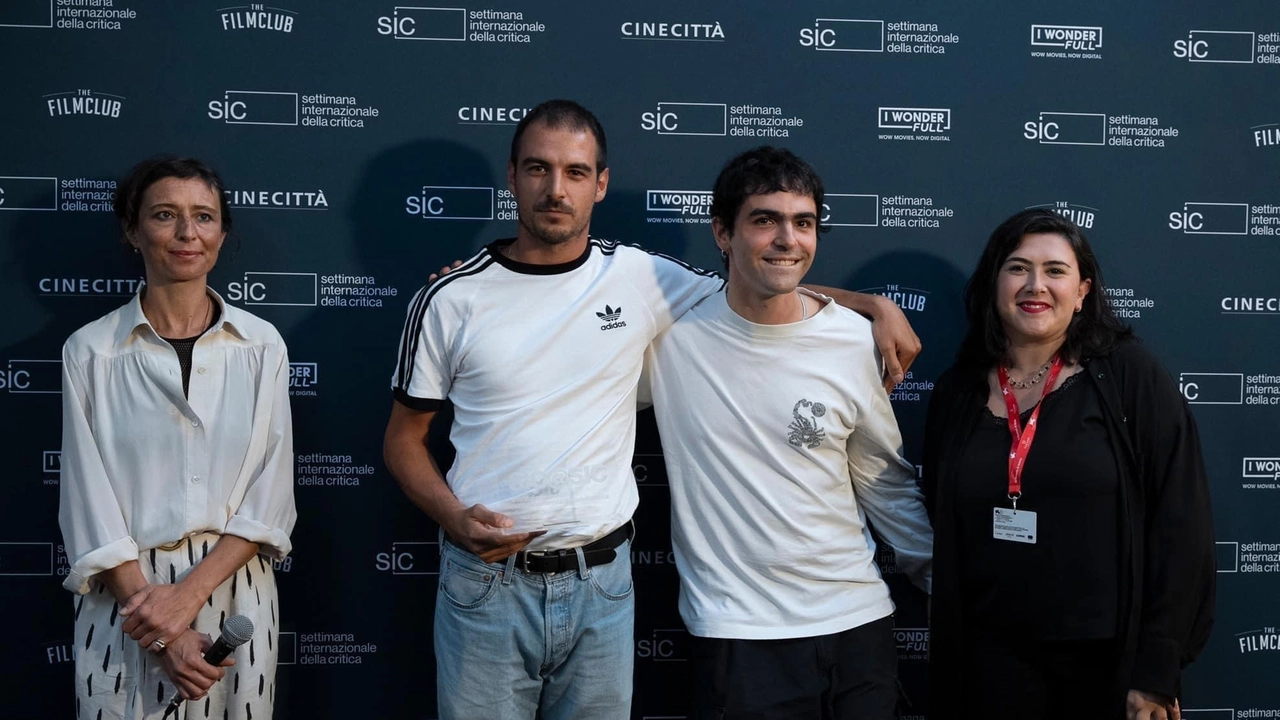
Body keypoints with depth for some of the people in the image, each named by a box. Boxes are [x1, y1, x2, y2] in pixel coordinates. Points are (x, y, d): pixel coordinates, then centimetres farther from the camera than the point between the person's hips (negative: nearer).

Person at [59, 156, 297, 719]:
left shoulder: (261, 345, 0)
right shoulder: (90, 351, -3)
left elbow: (271, 497, -3)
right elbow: (89, 506, -6)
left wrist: (189, 593, -15)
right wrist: (166, 632, -13)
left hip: (237, 593, 1)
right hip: (126, 599, -1)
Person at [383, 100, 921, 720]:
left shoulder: (640, 278, 0)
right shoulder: (450, 298, -2)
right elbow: (404, 436, 5)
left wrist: (875, 304, 0)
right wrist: (454, 518, -12)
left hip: (602, 582, 1)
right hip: (485, 582, -1)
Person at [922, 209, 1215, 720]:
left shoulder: (1131, 377, -7)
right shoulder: (958, 393, 3)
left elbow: (1180, 525, -9)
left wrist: (1158, 669, -11)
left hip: (1111, 661, -2)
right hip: (993, 659, 2)